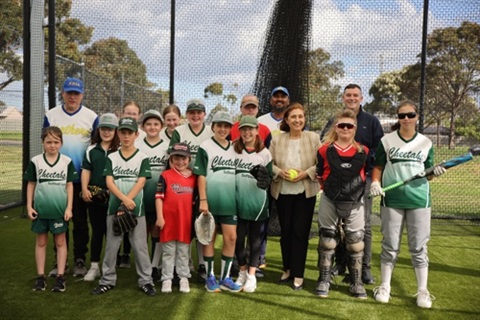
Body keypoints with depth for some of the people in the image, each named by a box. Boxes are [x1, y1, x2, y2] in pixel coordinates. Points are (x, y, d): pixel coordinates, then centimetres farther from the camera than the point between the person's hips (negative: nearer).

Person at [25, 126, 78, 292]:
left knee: (60, 242, 7)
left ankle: (60, 277, 14)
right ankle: (41, 276, 20)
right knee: (41, 242, 10)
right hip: (40, 208, 1)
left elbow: (70, 185, 0)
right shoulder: (35, 161, -1)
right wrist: (29, 206, -1)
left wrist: (69, 207, -5)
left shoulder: (67, 161, -2)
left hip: (60, 209, -1)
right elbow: (31, 185, 5)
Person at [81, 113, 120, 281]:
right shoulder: (91, 150, 9)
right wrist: (85, 189, -5)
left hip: (113, 198, -3)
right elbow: (86, 170, 7)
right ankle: (94, 267, 20)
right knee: (96, 231, 11)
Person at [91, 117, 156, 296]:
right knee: (111, 245, 9)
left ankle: (146, 281, 13)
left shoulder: (142, 157, 1)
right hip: (114, 208, 2)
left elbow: (140, 183, -7)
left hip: (136, 209, -2)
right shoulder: (111, 158, 6)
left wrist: (126, 204, -16)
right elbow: (109, 182, -3)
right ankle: (107, 281, 21)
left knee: (140, 246, 3)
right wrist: (124, 199, -19)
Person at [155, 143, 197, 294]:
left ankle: (184, 278, 24)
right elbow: (159, 197, -5)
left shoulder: (193, 177, 5)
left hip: (186, 220, 2)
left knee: (184, 251, 13)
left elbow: (196, 198, 14)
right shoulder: (165, 175, -4)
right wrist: (159, 217, -10)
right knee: (168, 251, 9)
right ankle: (167, 279, 19)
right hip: (169, 220, -2)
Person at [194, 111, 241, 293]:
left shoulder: (234, 148, 11)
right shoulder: (205, 147, -3)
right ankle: (210, 277, 18)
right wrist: (203, 200, -13)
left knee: (231, 238, 3)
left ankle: (225, 278, 15)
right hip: (210, 201, -4)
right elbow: (201, 175, -7)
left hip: (229, 201, 4)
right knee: (209, 238, 6)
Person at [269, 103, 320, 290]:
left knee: (300, 232, 0)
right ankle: (287, 269, 29)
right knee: (285, 231, 11)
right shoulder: (277, 139, 1)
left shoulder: (313, 138, -3)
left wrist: (306, 173, -17)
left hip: (306, 192, -2)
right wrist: (280, 172, -15)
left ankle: (298, 274, 12)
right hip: (282, 192, 2)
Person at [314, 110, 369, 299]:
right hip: (330, 201, 0)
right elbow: (319, 174, 7)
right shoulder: (325, 150, -2)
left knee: (356, 241, 5)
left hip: (355, 202, 1)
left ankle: (356, 282, 20)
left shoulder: (363, 152, 1)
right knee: (326, 240, 7)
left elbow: (368, 172, 13)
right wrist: (328, 187, 1)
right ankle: (324, 280, 19)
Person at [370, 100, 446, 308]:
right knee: (390, 245, 7)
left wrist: (435, 173, -10)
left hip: (419, 200, 1)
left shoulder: (426, 143, 6)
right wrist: (375, 183, -11)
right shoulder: (387, 140, 3)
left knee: (419, 247, 4)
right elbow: (378, 167, 6)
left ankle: (422, 291, 16)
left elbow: (427, 174, 11)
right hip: (392, 199, 0)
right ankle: (384, 287, 19)